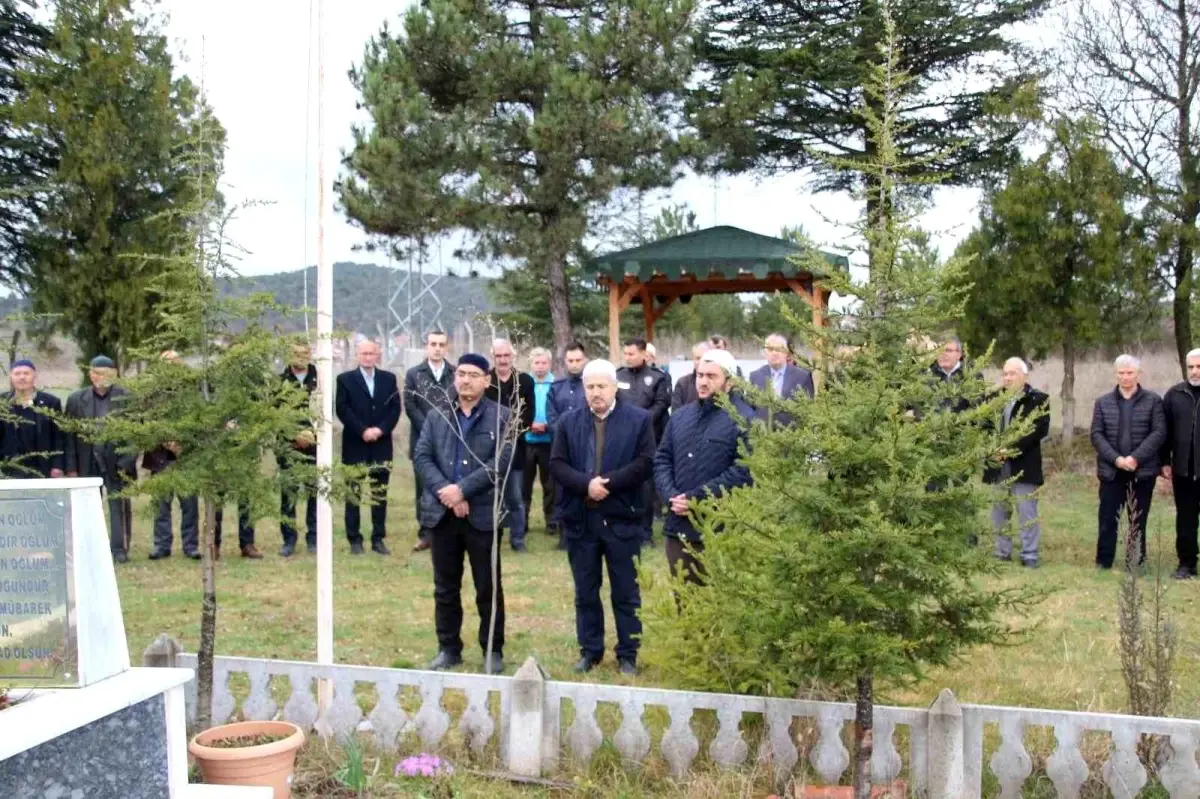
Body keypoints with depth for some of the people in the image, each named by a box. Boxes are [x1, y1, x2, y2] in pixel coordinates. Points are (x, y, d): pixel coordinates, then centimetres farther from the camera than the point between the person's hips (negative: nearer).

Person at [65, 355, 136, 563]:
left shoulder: (127, 398, -1)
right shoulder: (76, 400, 5)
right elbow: (69, 435, 4)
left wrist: (127, 463, -10)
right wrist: (71, 468, -2)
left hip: (117, 464, -2)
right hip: (88, 464, 2)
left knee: (119, 507, 0)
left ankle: (119, 549, 7)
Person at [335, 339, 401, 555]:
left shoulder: (389, 378, 10)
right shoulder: (345, 379, 3)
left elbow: (395, 408, 3)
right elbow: (342, 409, -6)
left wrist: (380, 429, -11)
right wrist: (363, 431, -15)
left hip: (382, 444, 2)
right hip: (355, 444, -2)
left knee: (380, 494, 5)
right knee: (354, 493, 2)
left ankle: (378, 538, 11)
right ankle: (354, 539, 7)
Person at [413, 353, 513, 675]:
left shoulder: (501, 417, -2)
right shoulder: (437, 416, 9)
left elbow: (501, 461, -12)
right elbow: (421, 456, 1)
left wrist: (463, 489, -18)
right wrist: (444, 490, -14)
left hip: (482, 513, -3)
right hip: (442, 512, 3)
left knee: (488, 588, 5)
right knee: (445, 587, 11)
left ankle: (493, 651, 17)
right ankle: (448, 649, 23)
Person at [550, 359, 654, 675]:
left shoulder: (639, 419, -1)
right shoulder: (569, 422, 7)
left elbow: (644, 463, -9)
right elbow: (557, 464, -1)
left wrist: (609, 483, -18)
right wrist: (586, 483, -17)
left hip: (622, 518, -2)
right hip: (580, 518, 3)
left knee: (626, 592, 6)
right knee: (585, 592, 11)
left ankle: (628, 655, 16)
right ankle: (590, 650, 24)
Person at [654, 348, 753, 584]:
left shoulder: (743, 419, -8)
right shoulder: (681, 416, 15)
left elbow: (743, 471, -18)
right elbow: (662, 459, 13)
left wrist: (695, 498, -18)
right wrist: (671, 496, -7)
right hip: (680, 528, 7)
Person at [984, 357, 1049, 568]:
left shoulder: (1039, 399, -2)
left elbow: (1041, 429, -12)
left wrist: (1015, 448, -20)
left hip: (1024, 466, -5)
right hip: (998, 465, 5)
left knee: (1027, 513, -2)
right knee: (999, 512, 10)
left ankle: (1030, 555, 6)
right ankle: (1002, 553, 20)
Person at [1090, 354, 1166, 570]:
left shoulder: (1153, 401, 2)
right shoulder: (1102, 402, 7)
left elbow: (1159, 433, -6)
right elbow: (1096, 434, 1)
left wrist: (1136, 458, -17)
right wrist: (1116, 458, -13)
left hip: (1143, 470, -1)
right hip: (1111, 471, 1)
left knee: (1138, 521, 7)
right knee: (1107, 520, 2)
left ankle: (1136, 565, 15)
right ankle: (1103, 564, 10)